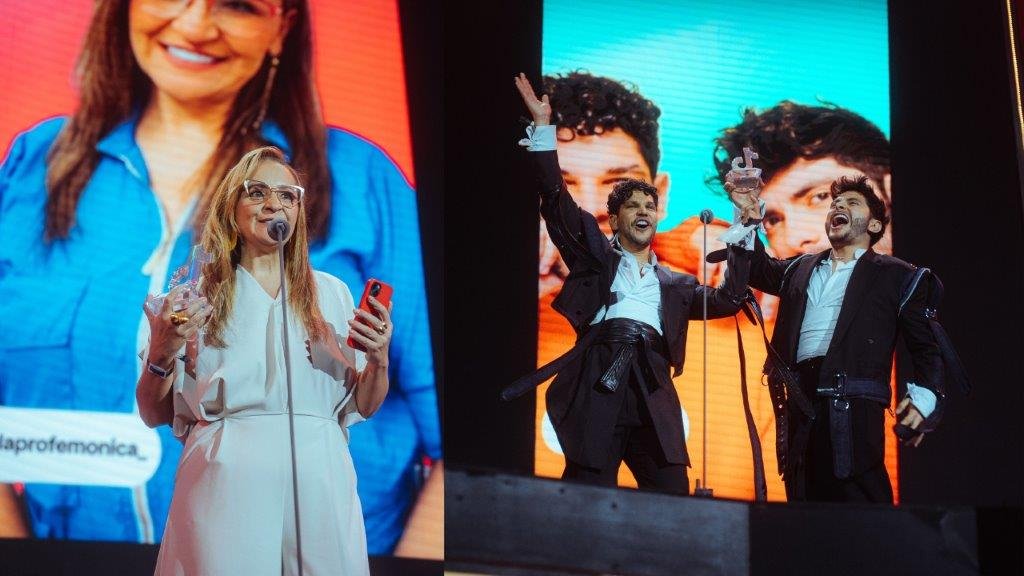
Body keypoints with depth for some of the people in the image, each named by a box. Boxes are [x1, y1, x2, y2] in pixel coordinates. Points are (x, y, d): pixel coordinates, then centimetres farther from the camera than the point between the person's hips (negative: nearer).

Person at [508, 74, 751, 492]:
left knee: (673, 497, -8)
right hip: (598, 381, -3)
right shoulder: (595, 256, 22)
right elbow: (557, 201, 13)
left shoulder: (675, 284, 31)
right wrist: (543, 126, 8)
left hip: (651, 388, 3)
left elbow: (727, 301, 21)